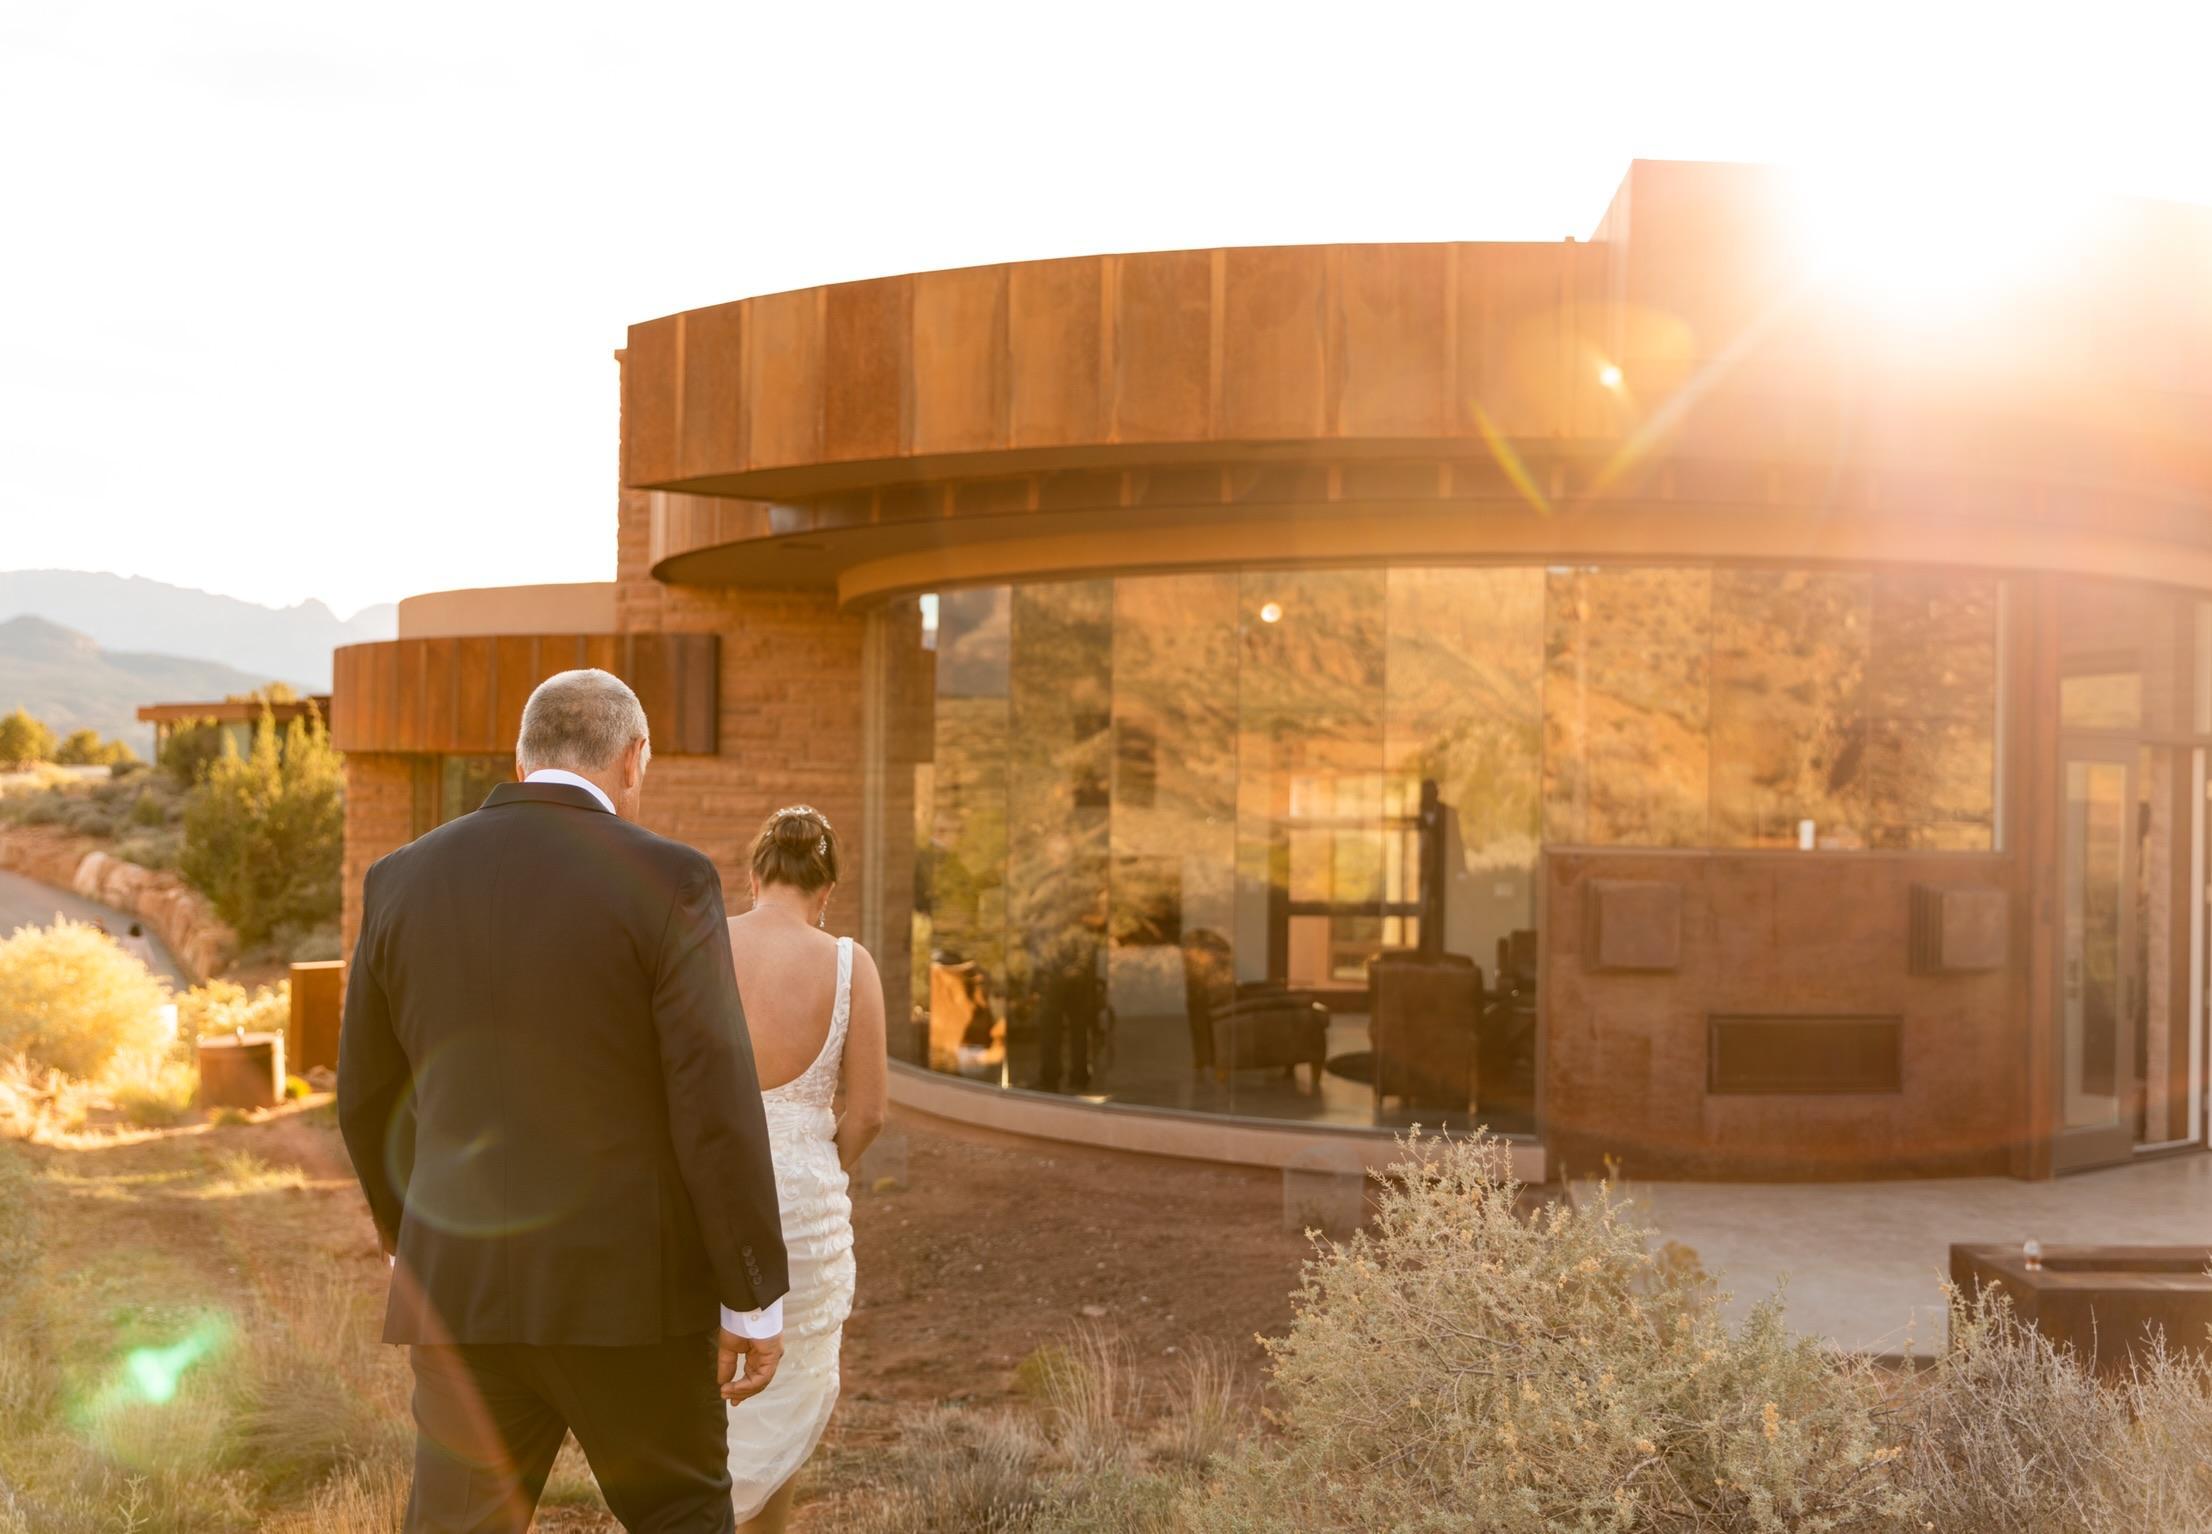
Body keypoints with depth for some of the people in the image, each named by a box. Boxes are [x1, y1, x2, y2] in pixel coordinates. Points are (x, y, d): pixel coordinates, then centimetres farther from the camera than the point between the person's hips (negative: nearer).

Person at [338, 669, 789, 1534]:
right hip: (629, 1285, -3)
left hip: (464, 1285, 3)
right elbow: (716, 1106, -13)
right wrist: (756, 1299, -5)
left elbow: (367, 1097, 11)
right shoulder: (666, 882, -10)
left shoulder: (404, 879, 3)